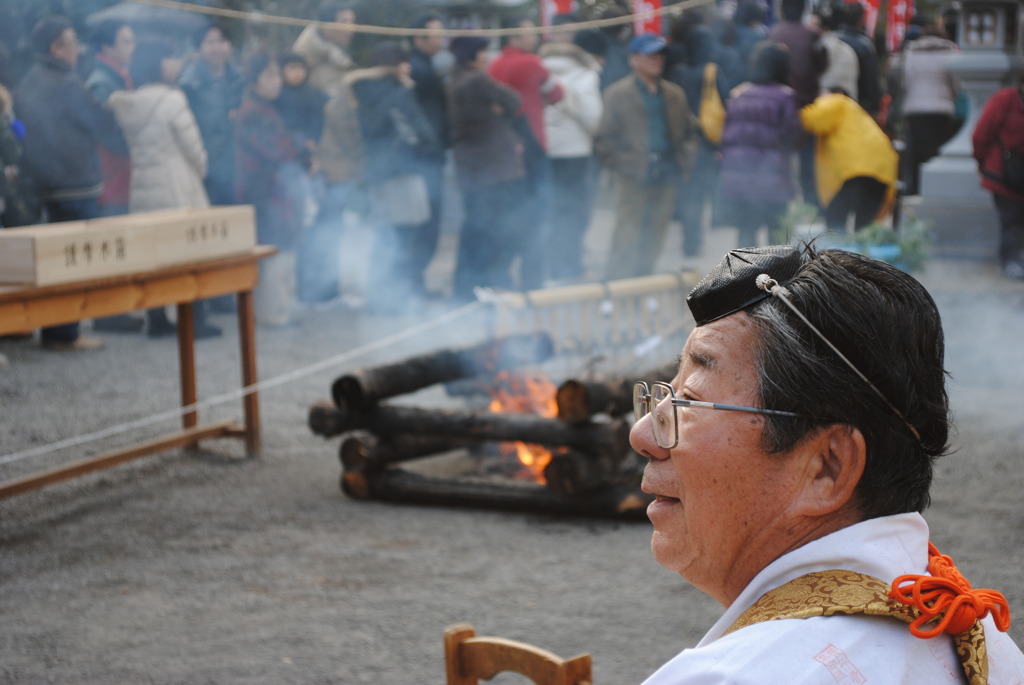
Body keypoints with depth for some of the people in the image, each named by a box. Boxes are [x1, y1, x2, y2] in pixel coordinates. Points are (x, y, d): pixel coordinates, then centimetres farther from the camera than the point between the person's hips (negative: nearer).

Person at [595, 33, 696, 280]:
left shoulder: (675, 94, 13)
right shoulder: (617, 94, -1)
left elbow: (690, 130, 23)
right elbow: (603, 140, -3)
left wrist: (683, 159, 9)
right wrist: (621, 165, -10)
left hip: (666, 179, 5)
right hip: (633, 180, -5)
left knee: (653, 242, 7)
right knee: (627, 243, -8)